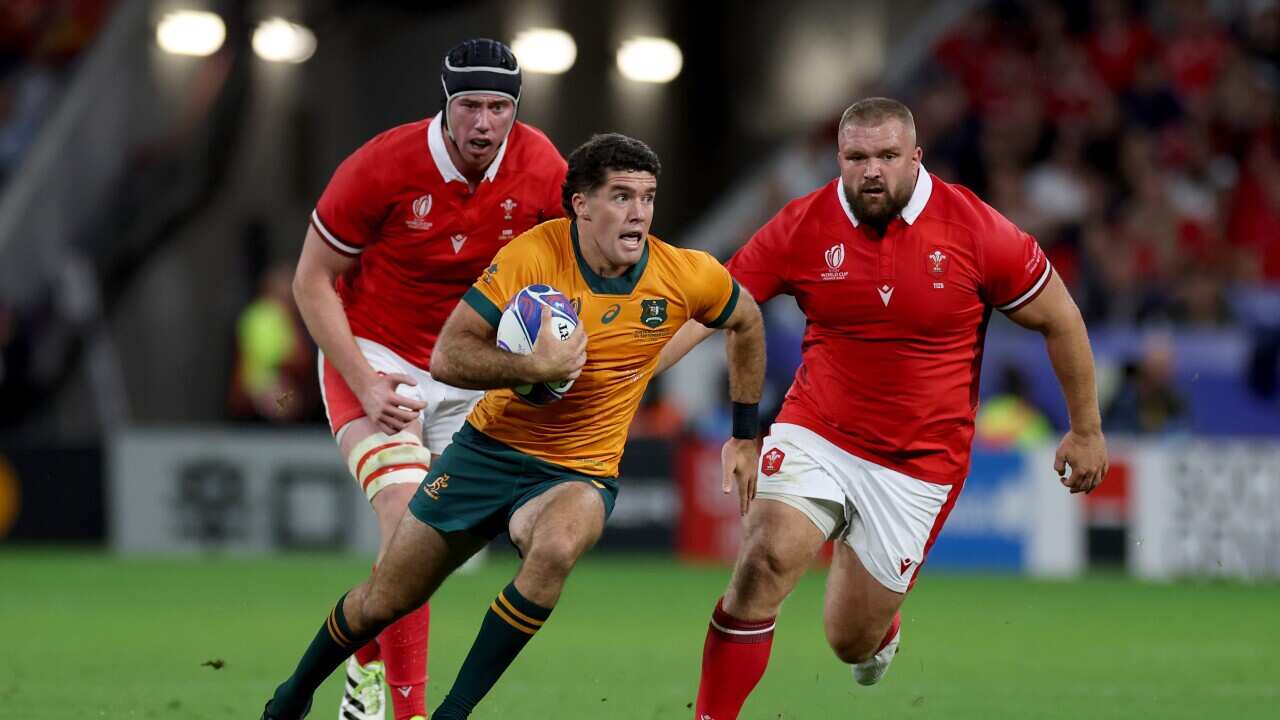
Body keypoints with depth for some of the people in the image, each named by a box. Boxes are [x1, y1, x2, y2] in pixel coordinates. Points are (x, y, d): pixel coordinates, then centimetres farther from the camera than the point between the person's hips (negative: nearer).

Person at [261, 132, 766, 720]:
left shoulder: (687, 278, -12)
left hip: (579, 472, 0)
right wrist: (532, 367, -34)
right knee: (383, 601, 8)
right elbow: (446, 357, -19)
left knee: (555, 548, -37)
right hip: (489, 449, 0)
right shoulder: (532, 256, -18)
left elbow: (746, 323, 11)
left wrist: (745, 436, 14)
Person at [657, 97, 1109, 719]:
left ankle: (881, 628, 43)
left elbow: (1059, 319, 0)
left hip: (920, 464, -1)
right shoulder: (802, 226, -8)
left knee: (852, 641, 3)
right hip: (816, 434, 1)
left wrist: (1086, 430, 6)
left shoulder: (975, 230, -12)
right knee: (763, 564, -26)